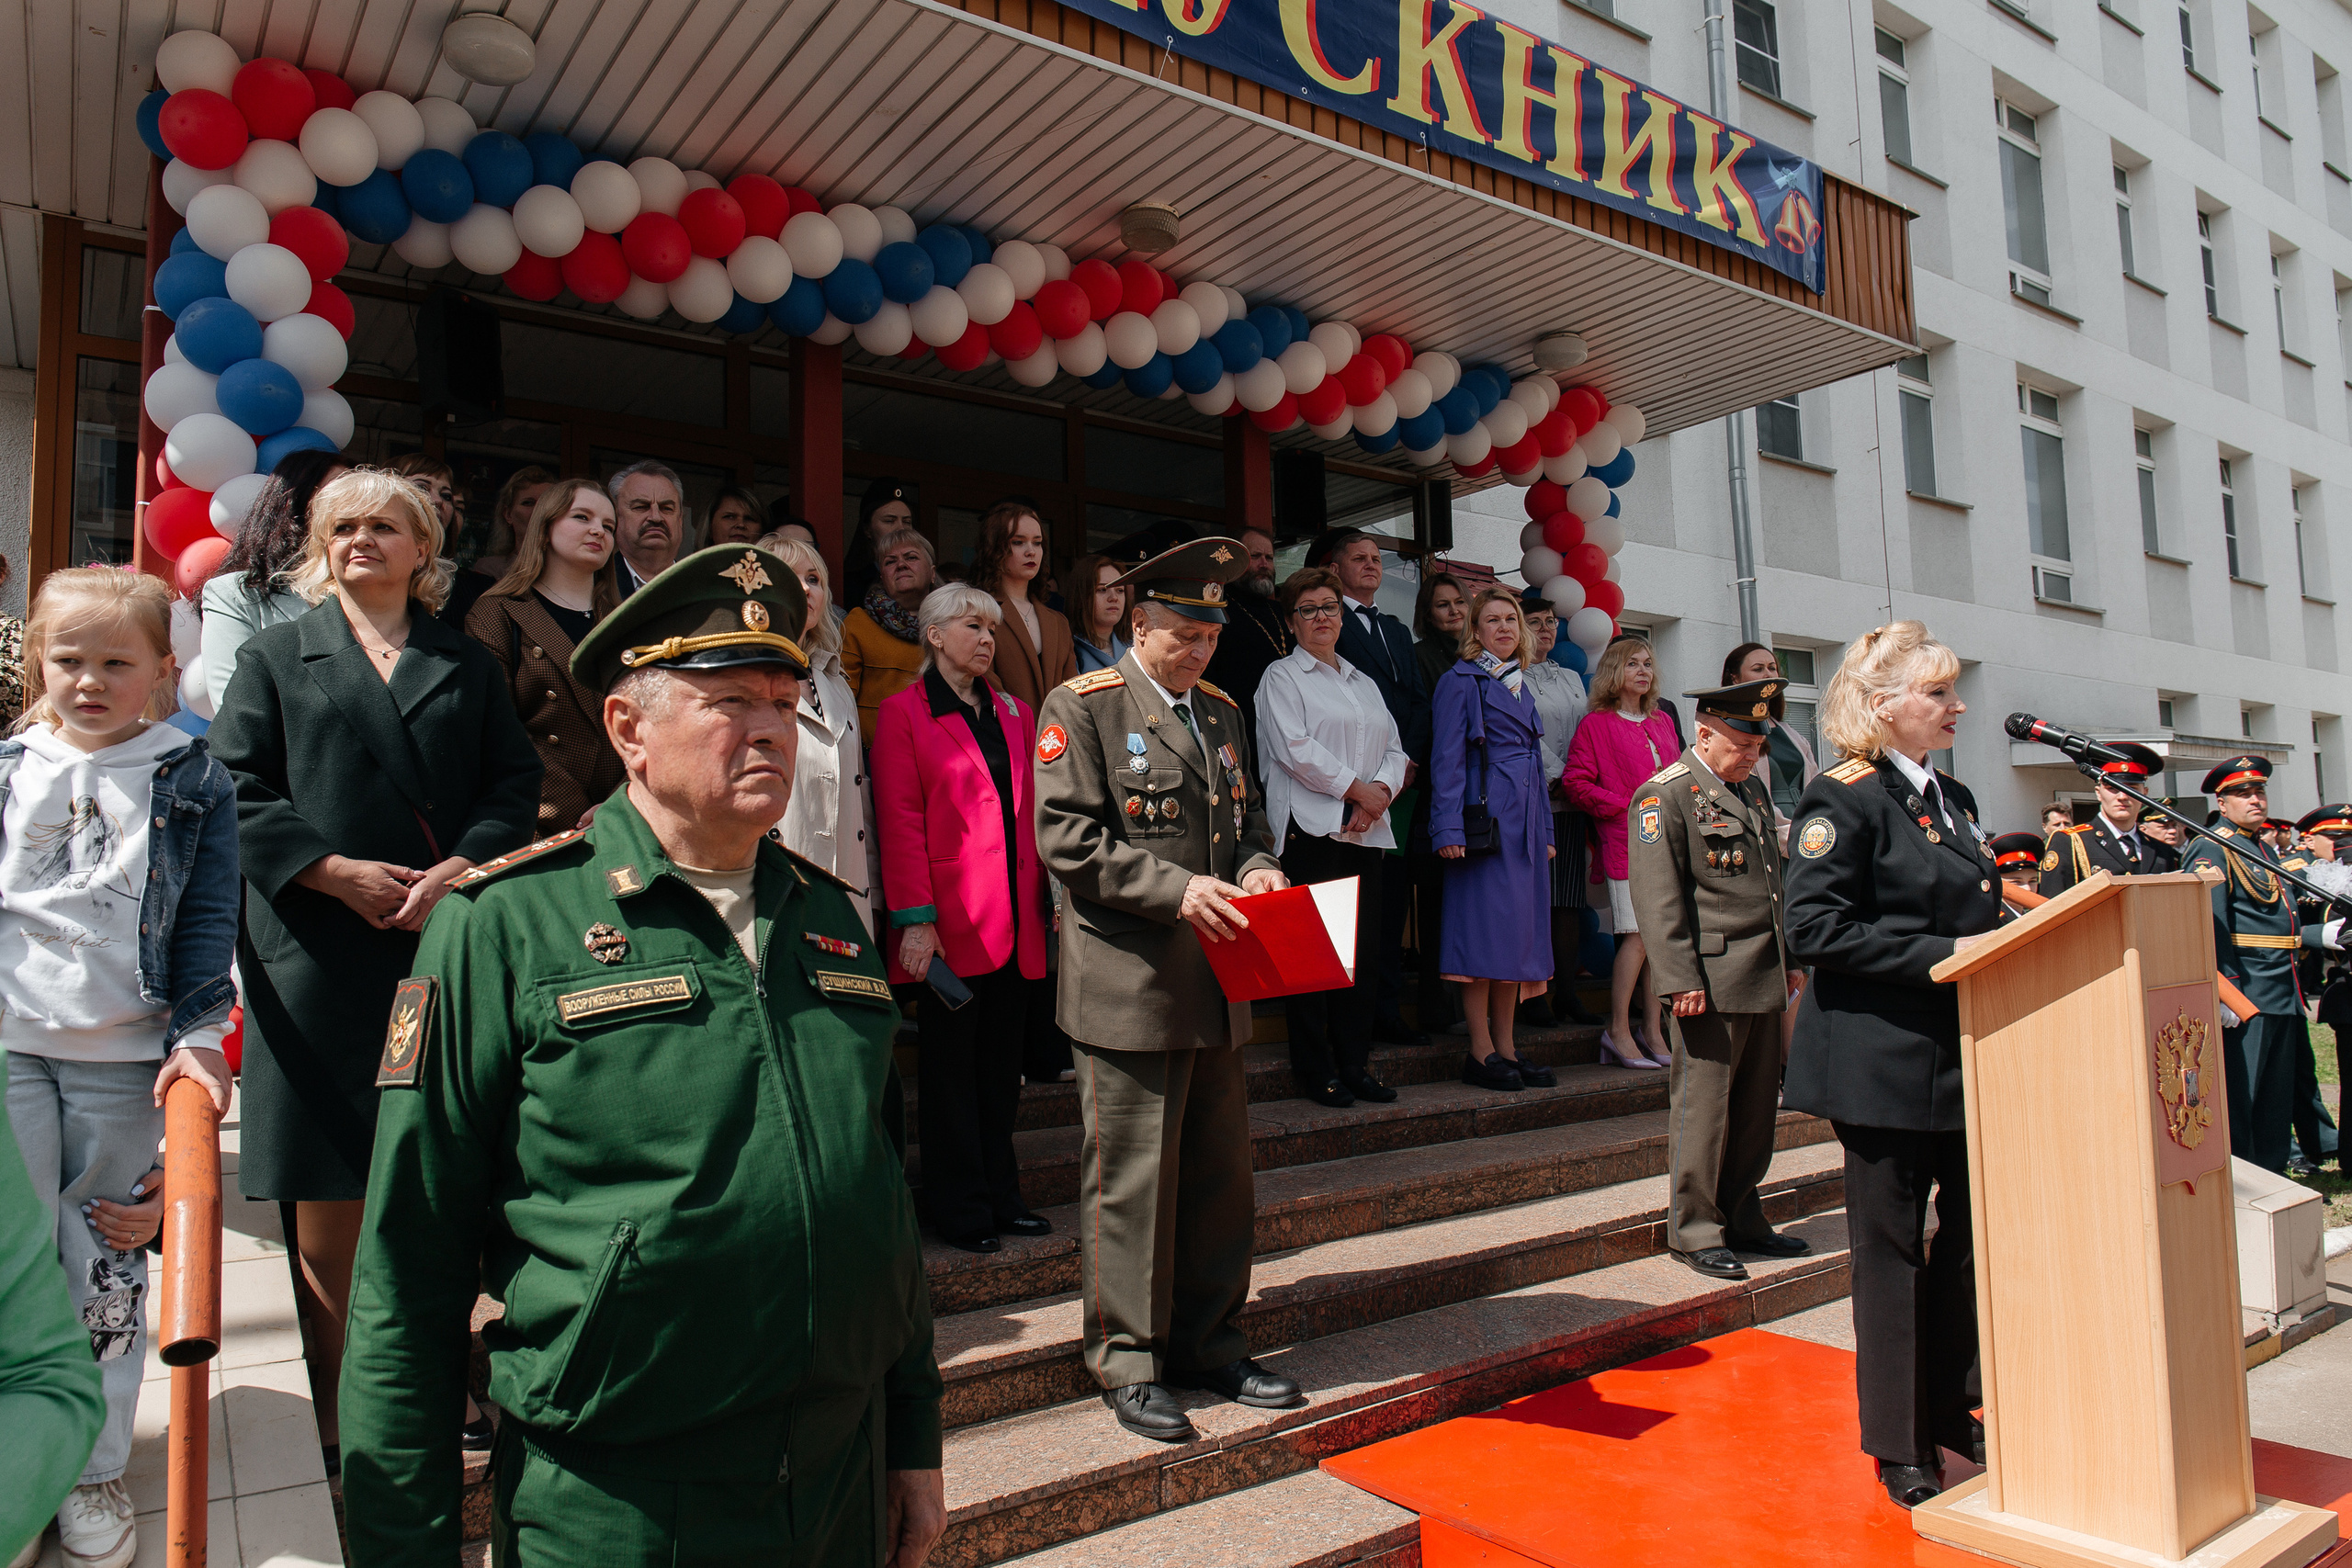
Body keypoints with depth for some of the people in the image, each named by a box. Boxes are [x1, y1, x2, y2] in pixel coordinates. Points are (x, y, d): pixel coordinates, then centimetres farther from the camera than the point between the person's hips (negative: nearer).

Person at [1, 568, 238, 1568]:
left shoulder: (192, 783, 1)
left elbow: (208, 924, -2)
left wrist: (197, 1037, -10)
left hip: (128, 1056, -1)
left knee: (106, 1268, 9)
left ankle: (95, 1473, 23)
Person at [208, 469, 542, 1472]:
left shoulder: (469, 666, 14)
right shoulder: (276, 656, 12)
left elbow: (514, 783, 6)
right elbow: (237, 786, 3)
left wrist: (461, 870, -11)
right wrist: (337, 872, -10)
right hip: (318, 943, -1)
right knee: (326, 1194, 3)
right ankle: (335, 1400, 16)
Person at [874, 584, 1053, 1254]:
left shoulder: (1016, 715, 15)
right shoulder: (904, 714, -2)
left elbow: (1034, 814, 14)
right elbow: (900, 824, -8)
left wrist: (1053, 898, 8)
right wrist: (915, 919, -13)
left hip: (1017, 923, 5)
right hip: (952, 922, -5)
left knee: (1003, 1064, 12)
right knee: (952, 1066, 5)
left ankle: (1001, 1195, 23)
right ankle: (959, 1207, 16)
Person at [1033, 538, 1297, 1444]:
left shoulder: (1222, 714, 16)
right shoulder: (1082, 706, -5)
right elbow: (1065, 834, -14)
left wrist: (1257, 867, 0)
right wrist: (1176, 887, -20)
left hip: (1217, 988, 7)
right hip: (1129, 987, -7)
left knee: (1220, 1173, 14)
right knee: (1131, 1179, 2)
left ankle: (1208, 1343, 30)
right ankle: (1128, 1365, 17)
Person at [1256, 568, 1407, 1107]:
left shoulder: (1364, 683, 23)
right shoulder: (1281, 677, 5)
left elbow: (1394, 748, 15)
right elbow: (1295, 748, -9)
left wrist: (1380, 791, -5)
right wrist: (1356, 788, -10)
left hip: (1367, 829, 6)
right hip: (1310, 826, -6)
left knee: (1363, 947, 5)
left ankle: (1355, 1063, 13)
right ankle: (1314, 1069, 2)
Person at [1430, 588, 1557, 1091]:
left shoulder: (1522, 686, 22)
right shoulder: (1461, 681, -1)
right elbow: (1446, 757, -8)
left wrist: (1545, 831, 17)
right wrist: (1449, 827, -17)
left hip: (1525, 822, 8)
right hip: (1484, 817, -8)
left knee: (1519, 928, 7)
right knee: (1486, 927, -8)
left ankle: (1506, 1047, 13)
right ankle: (1481, 1052, -2)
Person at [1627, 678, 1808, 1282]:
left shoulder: (1754, 789, 17)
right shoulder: (1665, 795, -9)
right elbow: (1658, 898, -14)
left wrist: (1789, 959, 21)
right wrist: (1680, 980, -19)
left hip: (1765, 981, 8)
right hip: (1711, 980, -8)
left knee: (1757, 1106, 12)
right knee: (1703, 1108, -1)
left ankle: (1742, 1221, 24)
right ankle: (1694, 1231, 10)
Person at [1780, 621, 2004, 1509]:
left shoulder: (1953, 799, 15)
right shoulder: (1843, 799, -11)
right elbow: (1815, 928, -20)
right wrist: (1937, 955, -22)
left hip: (1961, 1052, 8)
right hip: (1883, 1060, -8)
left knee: (1972, 1224, 13)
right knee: (1891, 1244, 3)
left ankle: (1949, 1410, 32)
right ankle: (1898, 1446, 18)